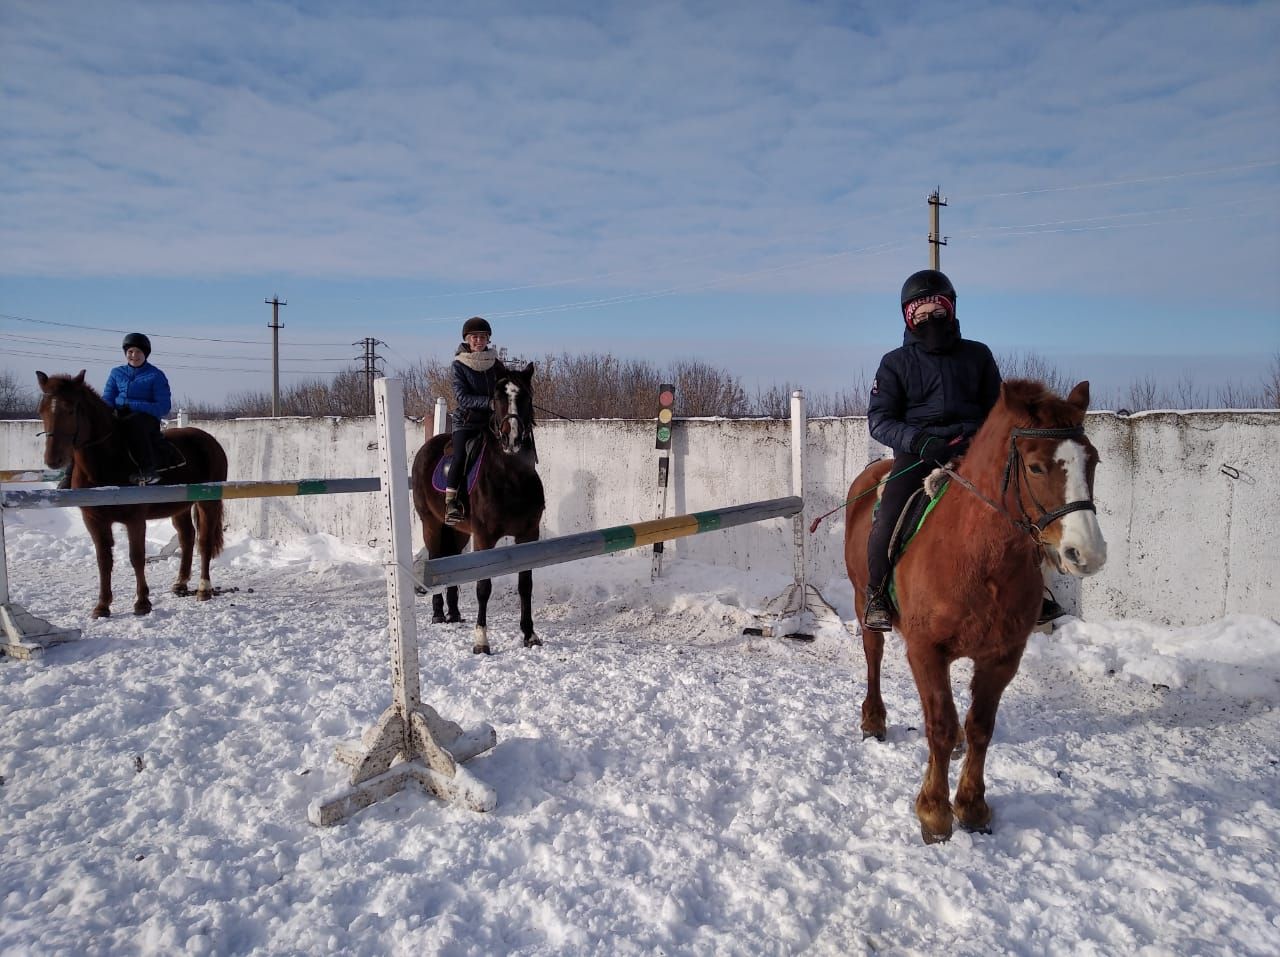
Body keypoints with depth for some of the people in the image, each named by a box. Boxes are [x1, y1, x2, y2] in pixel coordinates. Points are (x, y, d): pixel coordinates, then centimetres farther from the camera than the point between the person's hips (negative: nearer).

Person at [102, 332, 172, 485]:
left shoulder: (156, 375, 1)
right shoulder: (116, 373, 15)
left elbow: (164, 407, -7)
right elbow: (107, 399, 13)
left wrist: (132, 405, -18)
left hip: (147, 419, -5)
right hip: (120, 419, 5)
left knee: (133, 422, -39)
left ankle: (147, 471, -42)